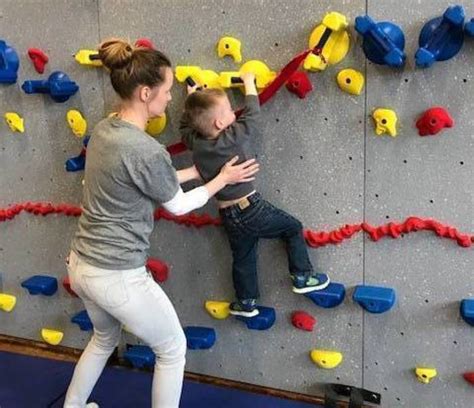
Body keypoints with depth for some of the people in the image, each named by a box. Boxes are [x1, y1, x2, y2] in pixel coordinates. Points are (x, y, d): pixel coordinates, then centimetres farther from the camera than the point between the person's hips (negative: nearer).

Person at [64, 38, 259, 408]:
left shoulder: (103, 130, 1)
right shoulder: (146, 150, -24)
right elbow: (178, 205, -7)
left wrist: (197, 170, 19)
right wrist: (223, 179, 7)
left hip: (81, 265, 8)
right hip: (118, 277, -8)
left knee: (105, 338, 35)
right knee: (173, 349, 16)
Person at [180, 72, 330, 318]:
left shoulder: (196, 143, -2)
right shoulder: (233, 138, -19)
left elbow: (186, 127, 20)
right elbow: (251, 114, -6)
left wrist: (192, 97, 28)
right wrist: (249, 83, 9)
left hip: (228, 215, 6)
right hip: (250, 208, -6)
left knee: (243, 258, 24)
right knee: (293, 228, 14)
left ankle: (246, 302, 36)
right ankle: (302, 277, 17)